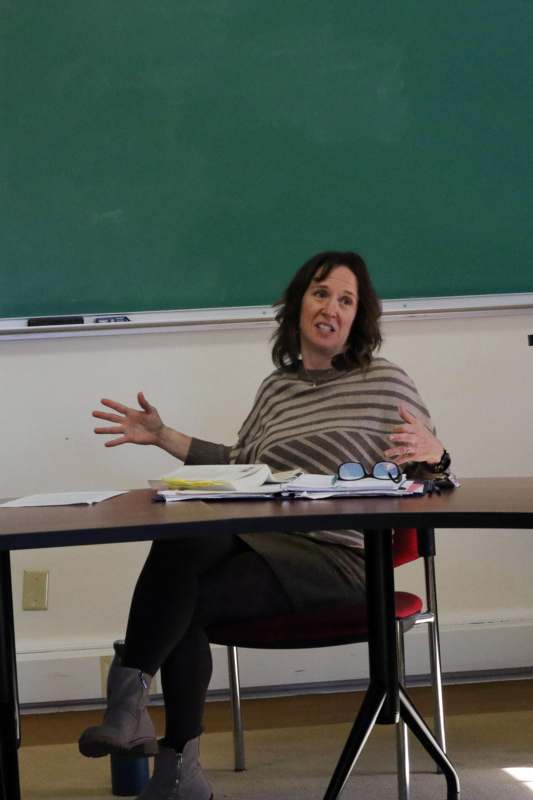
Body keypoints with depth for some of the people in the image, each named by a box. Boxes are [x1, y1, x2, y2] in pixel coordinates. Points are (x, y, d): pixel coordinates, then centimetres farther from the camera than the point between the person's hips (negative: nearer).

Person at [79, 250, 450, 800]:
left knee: (189, 600, -30)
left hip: (337, 559, -5)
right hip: (264, 541, 5)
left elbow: (430, 483, 5)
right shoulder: (277, 387, 19)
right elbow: (238, 464, 29)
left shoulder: (387, 384, 4)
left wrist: (431, 453, -18)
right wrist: (165, 438, 21)